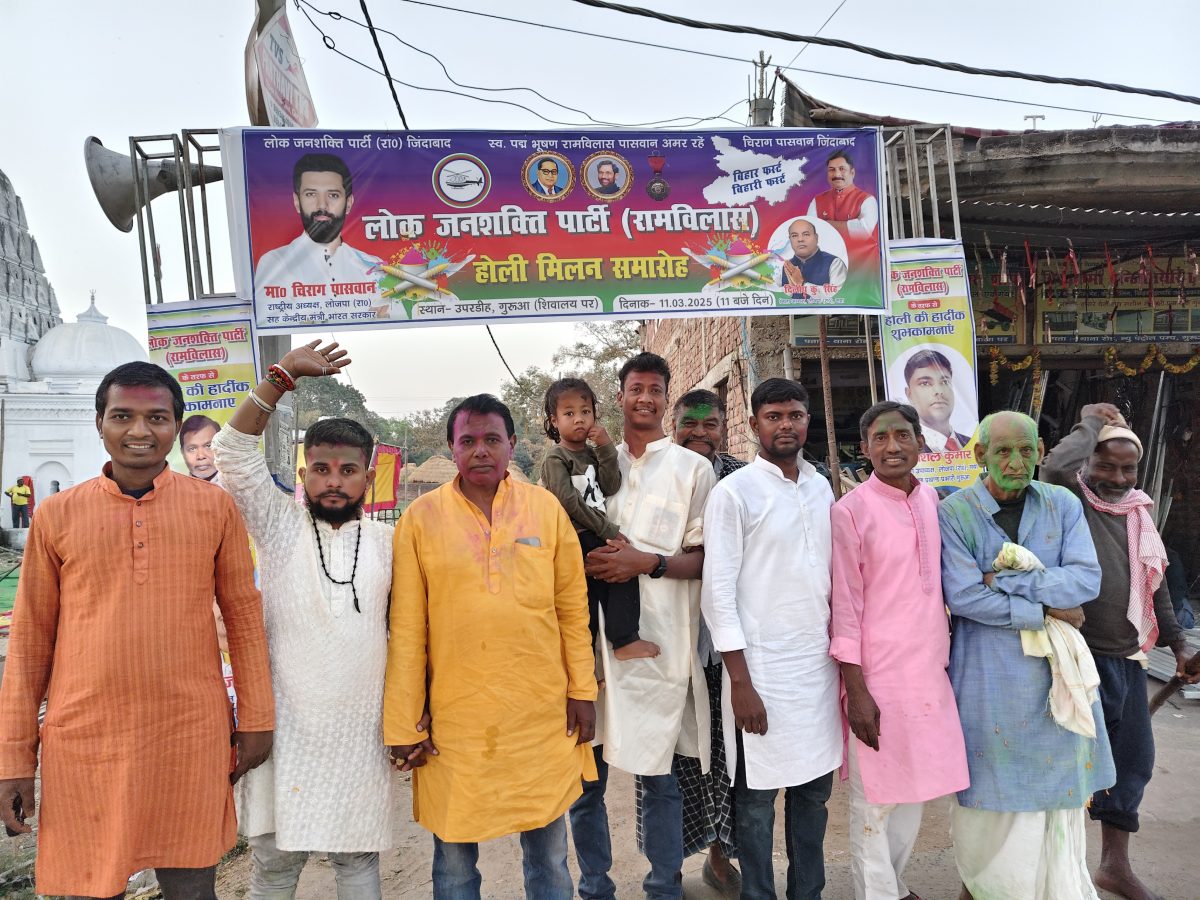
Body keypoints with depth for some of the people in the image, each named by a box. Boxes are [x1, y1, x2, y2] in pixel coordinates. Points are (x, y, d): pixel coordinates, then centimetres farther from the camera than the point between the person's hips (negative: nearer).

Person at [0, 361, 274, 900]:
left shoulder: (215, 507, 0)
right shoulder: (58, 515, 1)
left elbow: (243, 615, 4)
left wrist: (256, 718, 4)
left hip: (191, 739, 0)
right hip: (84, 741, 1)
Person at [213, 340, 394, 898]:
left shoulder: (386, 544, 4)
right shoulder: (280, 527, 0)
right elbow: (234, 452, -11)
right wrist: (282, 376, -17)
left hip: (360, 732, 1)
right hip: (285, 727, -1)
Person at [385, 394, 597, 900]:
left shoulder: (546, 508, 2)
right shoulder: (422, 518, -2)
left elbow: (573, 607, 5)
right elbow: (407, 629, -2)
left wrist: (582, 690, 3)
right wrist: (403, 726, -2)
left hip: (541, 715, 1)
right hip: (454, 719, -1)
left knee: (548, 851, 15)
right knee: (454, 859, 12)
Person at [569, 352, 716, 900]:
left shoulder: (693, 469, 4)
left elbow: (704, 558, 1)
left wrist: (649, 562, -15)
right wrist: (585, 562, 1)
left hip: (658, 642, -3)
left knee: (659, 776, 5)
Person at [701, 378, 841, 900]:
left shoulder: (821, 489, 8)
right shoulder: (733, 493, -9)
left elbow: (832, 576, 14)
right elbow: (717, 595, -11)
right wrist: (740, 684, -13)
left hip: (820, 665, 5)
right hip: (762, 671, -5)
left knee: (814, 789, 15)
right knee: (757, 799, 7)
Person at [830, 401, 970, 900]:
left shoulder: (932, 500, 6)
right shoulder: (850, 510, -11)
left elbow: (939, 584, 16)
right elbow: (845, 606, -11)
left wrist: (947, 660, 14)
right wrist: (856, 690, -14)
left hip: (931, 671, 6)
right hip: (879, 675, -6)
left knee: (917, 788, 19)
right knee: (875, 800, 5)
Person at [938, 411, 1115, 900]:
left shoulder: (1063, 505, 1)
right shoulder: (954, 513, -10)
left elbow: (1087, 579, -10)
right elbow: (961, 595, -18)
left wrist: (1005, 581, -18)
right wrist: (1043, 612, -14)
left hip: (1056, 670, 3)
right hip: (987, 675, -3)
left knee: (1058, 787, 13)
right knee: (990, 790, 9)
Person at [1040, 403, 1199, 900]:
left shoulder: (1140, 510, 11)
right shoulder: (1072, 503, -11)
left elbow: (1154, 581, 19)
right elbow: (1056, 466, -34)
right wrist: (1092, 423, -18)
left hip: (1129, 657, 7)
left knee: (1133, 759, 13)